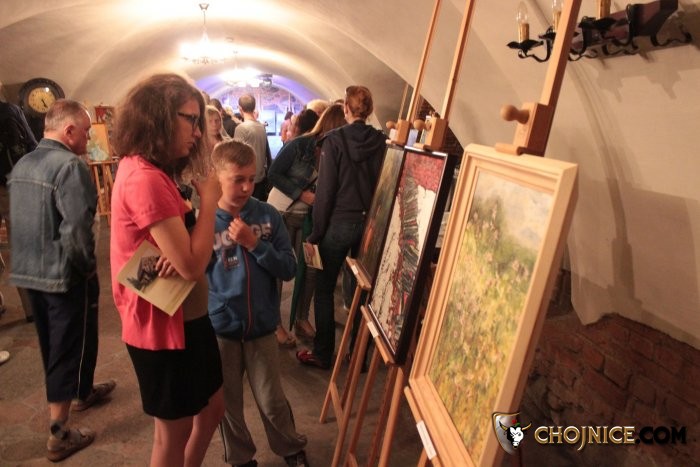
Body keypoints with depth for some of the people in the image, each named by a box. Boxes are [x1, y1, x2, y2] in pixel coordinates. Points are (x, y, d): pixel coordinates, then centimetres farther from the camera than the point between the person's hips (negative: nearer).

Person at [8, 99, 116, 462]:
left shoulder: (21, 165, 8)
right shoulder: (69, 165, -20)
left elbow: (18, 220, 14)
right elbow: (77, 230, -27)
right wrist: (87, 266, -12)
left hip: (28, 270, 9)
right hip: (64, 274, -9)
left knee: (53, 344, 22)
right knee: (68, 348, 5)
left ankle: (83, 392, 46)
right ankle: (59, 435, 16)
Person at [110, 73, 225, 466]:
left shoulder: (152, 171, 10)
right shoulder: (145, 178, -24)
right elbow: (192, 265, -28)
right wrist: (210, 198, -16)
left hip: (187, 316, 10)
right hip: (164, 325, -10)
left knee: (213, 408, 23)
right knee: (173, 432, 13)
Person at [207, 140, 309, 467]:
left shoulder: (268, 216, -7)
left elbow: (289, 269, -8)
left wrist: (254, 244, -20)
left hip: (262, 326, 0)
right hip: (219, 329, 0)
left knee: (272, 400, 14)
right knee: (228, 403, 18)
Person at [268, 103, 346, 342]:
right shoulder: (300, 145, -17)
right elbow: (273, 174, -15)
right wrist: (300, 194, -21)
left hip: (310, 216, 4)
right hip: (282, 213, -4)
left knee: (310, 268, 4)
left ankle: (302, 320, 21)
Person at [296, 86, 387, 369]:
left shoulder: (334, 140, -11)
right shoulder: (382, 141, -2)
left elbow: (325, 190, -11)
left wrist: (316, 233, -4)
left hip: (339, 222, -4)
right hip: (370, 224, 4)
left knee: (324, 289, 11)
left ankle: (322, 354, 19)